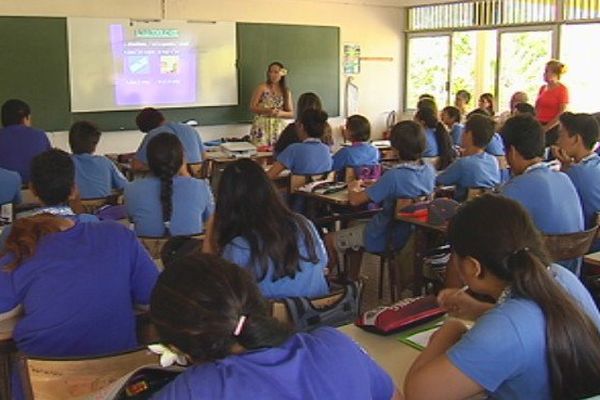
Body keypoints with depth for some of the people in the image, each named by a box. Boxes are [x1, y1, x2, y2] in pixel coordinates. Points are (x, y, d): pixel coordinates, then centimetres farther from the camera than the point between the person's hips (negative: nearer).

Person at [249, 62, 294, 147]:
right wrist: (267, 111, -18)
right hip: (262, 127, -2)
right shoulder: (262, 88, 1)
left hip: (278, 128, 2)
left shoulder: (286, 92, 8)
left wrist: (280, 113, -13)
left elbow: (291, 114, 7)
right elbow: (252, 107, -3)